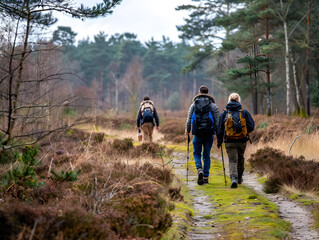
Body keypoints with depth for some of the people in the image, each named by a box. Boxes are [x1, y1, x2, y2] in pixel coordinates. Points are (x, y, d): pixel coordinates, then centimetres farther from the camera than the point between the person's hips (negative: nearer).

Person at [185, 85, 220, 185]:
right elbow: (217, 120, -1)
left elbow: (189, 119, 8)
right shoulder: (212, 105, 2)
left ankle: (199, 170, -16)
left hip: (197, 133, 0)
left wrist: (187, 130, 23)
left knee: (197, 153, 11)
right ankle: (206, 177, 9)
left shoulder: (193, 104, 5)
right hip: (209, 133, 0)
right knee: (207, 155, 9)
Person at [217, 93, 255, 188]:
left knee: (232, 161, 0)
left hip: (230, 142, -1)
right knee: (240, 158, 22)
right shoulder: (244, 112, 0)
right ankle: (239, 178, 34)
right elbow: (251, 126, -3)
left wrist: (219, 141, 10)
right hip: (242, 141, 1)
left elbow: (220, 128, 1)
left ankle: (233, 178, -22)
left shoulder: (224, 112, 1)